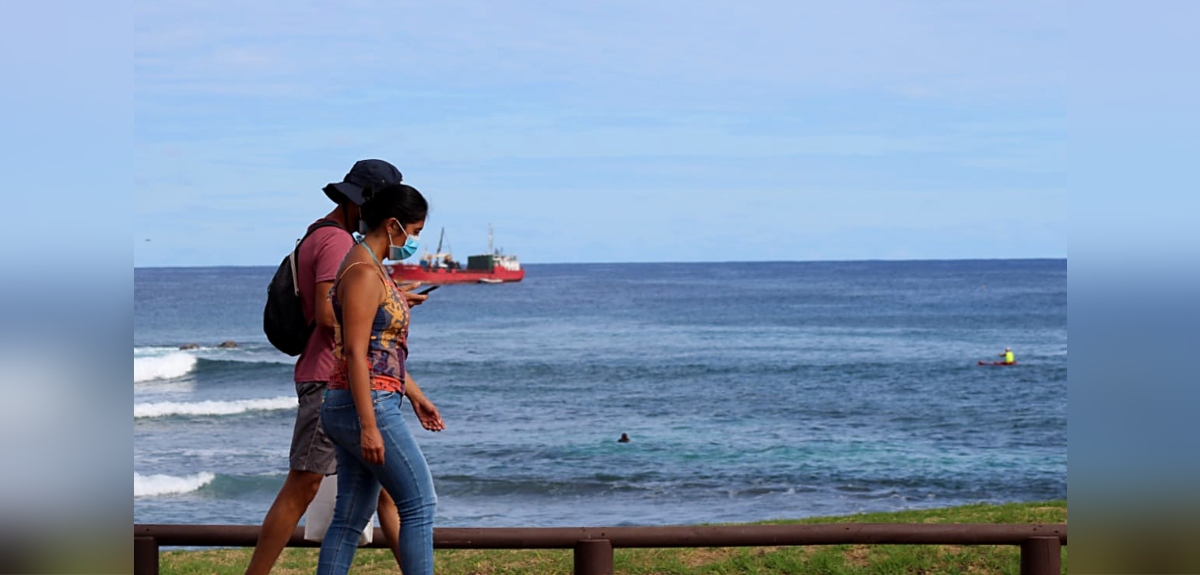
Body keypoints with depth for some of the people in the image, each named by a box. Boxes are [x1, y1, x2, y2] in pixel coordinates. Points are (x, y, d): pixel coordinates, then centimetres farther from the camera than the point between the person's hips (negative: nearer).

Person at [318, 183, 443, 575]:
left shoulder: (372, 268, 17)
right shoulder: (364, 273, -15)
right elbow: (356, 354, -20)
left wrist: (415, 395, 24)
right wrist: (369, 427, -23)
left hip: (347, 409, 10)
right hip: (367, 407, -10)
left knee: (350, 517, 8)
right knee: (420, 504, -5)